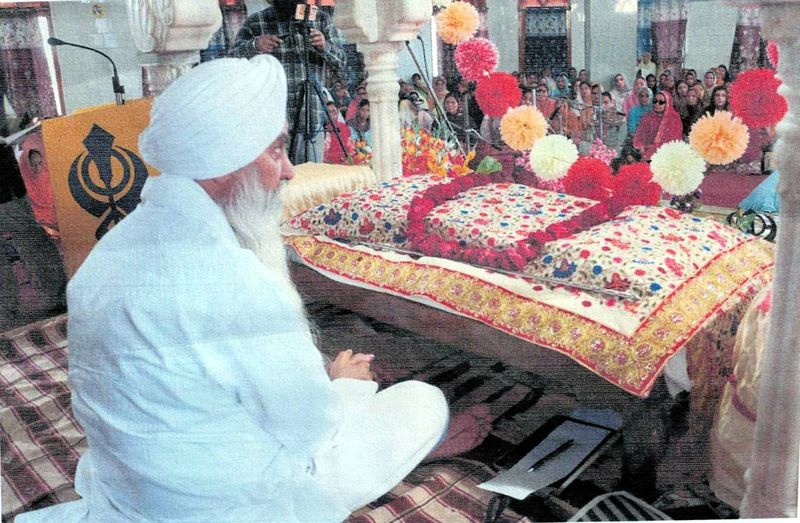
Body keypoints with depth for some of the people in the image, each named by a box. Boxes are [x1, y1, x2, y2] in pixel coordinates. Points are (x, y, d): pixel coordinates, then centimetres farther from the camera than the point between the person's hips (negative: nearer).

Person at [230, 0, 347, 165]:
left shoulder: (322, 19, 13)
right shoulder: (254, 22, 10)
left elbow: (340, 63, 9)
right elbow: (234, 57, 0)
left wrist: (324, 47, -13)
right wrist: (255, 45, -21)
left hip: (311, 120, 1)